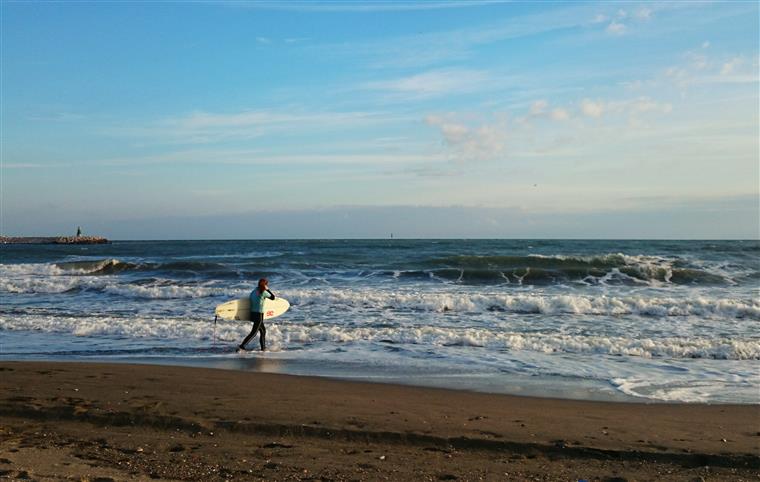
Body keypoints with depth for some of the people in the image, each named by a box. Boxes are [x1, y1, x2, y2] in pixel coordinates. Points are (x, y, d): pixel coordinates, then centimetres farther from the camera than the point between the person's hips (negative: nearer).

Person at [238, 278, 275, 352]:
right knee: (253, 333, -5)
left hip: (253, 313, 9)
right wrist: (267, 290, 4)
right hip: (259, 315, -9)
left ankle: (263, 348, 25)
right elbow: (273, 297, -1)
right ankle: (241, 346, -11)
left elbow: (251, 303, 15)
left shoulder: (253, 292, 9)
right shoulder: (263, 292, -13)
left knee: (263, 331, 19)